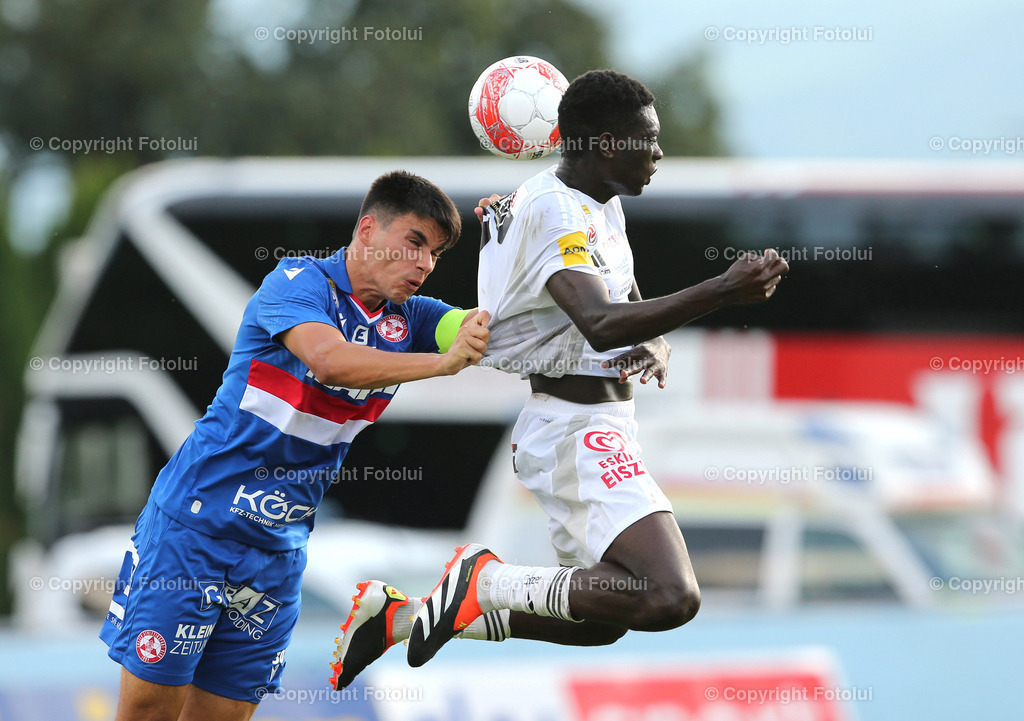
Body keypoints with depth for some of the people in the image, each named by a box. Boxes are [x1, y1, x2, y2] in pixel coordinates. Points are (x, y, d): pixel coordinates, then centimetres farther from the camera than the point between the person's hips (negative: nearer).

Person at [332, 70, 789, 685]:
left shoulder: (602, 207, 14)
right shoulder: (559, 215, -18)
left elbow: (631, 307, 26)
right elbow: (602, 326, -34)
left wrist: (656, 345, 2)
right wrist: (723, 293, -42)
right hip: (578, 430, -11)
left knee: (601, 622, 21)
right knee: (670, 597, -27)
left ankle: (403, 615, 21)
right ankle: (486, 583, -13)